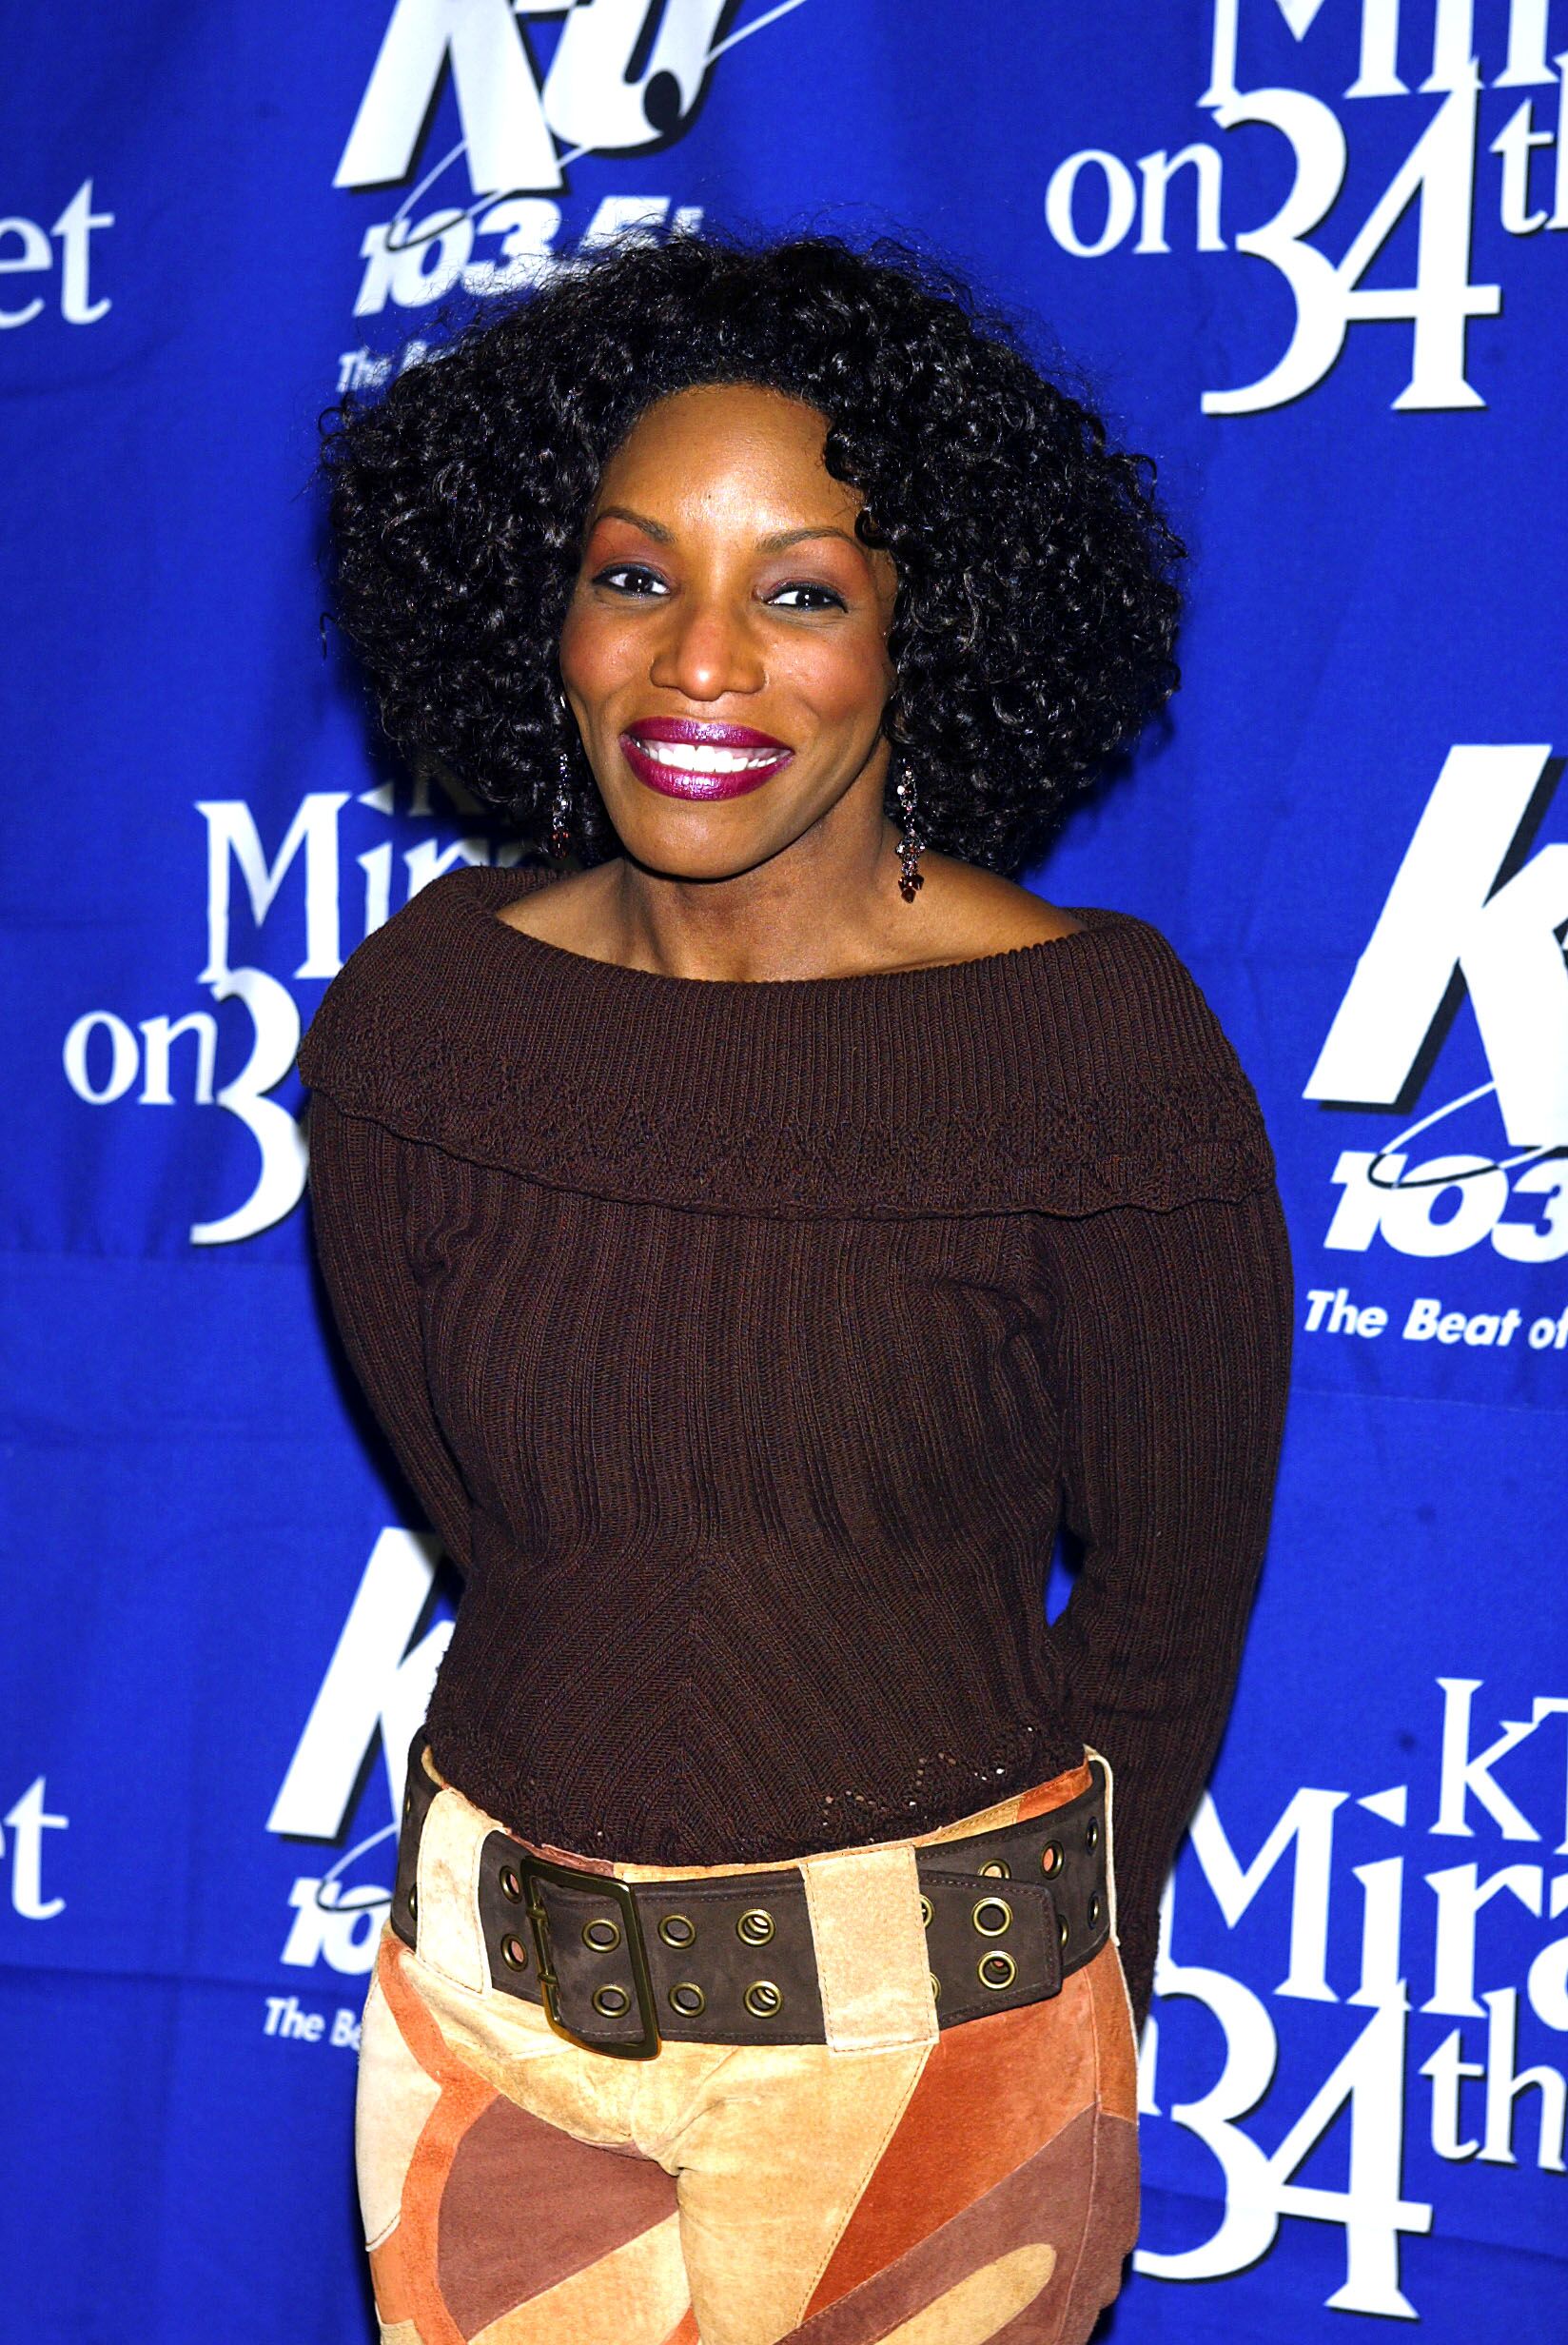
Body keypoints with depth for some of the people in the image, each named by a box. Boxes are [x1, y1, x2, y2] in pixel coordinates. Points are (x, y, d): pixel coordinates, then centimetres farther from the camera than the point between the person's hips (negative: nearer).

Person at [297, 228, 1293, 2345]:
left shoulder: (1102, 1042, -16)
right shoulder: (423, 1016, -7)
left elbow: (1169, 1610, -6)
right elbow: (479, 1514, 5)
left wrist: (1038, 1992, 5)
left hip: (938, 2020, -2)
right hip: (497, 2002, 3)